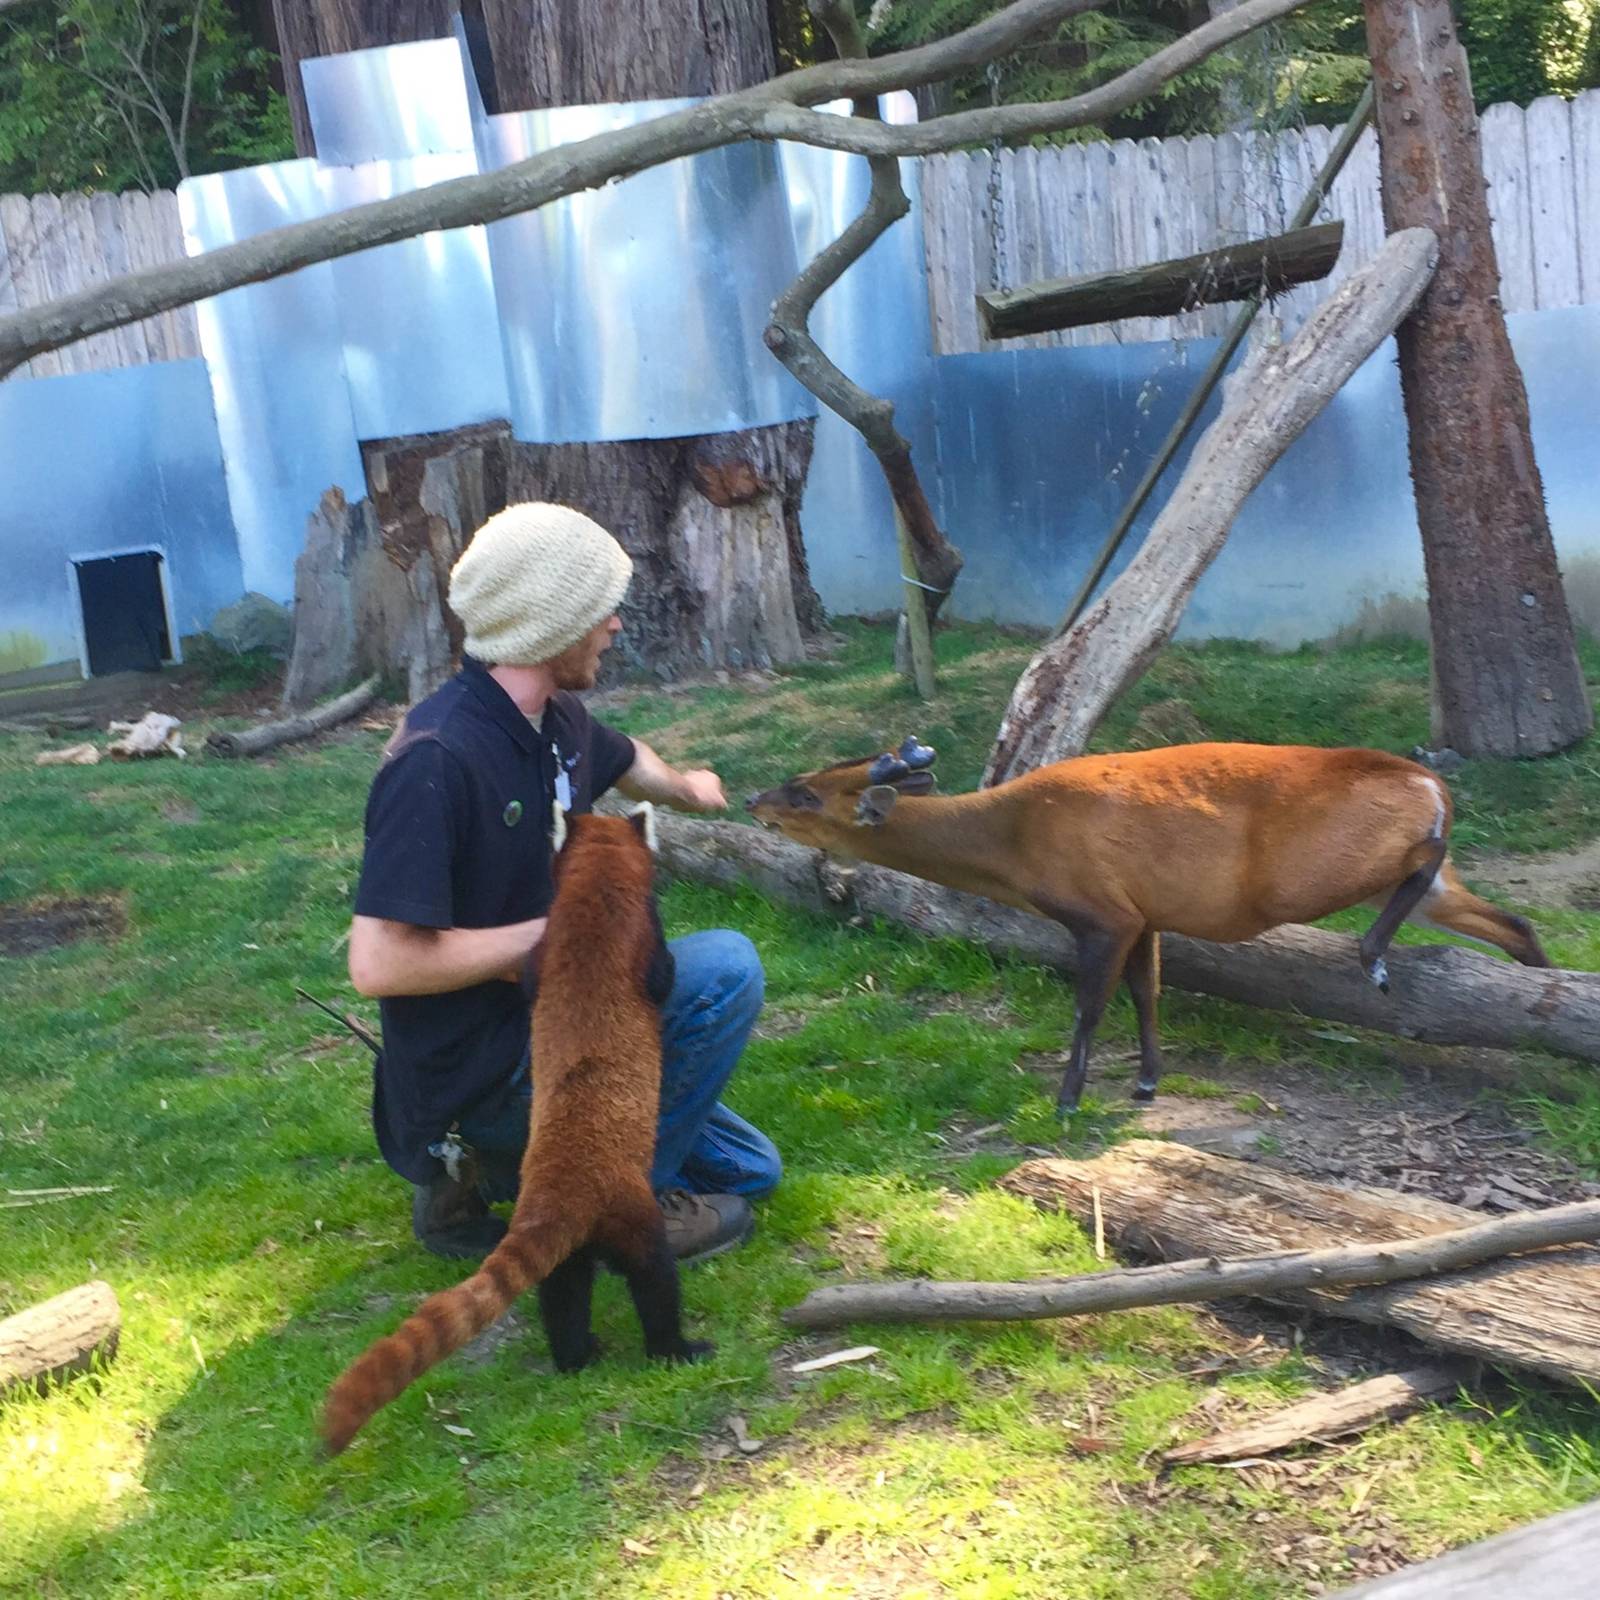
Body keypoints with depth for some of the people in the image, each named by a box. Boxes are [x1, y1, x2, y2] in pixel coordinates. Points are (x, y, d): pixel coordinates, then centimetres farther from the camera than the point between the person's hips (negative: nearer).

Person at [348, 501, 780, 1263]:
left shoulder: (554, 720, 2)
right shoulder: (438, 761, -26)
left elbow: (622, 756, 30)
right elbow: (378, 963, -30)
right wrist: (553, 935, -24)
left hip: (536, 1021, 9)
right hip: (474, 1075, -9)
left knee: (749, 1170, 18)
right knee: (726, 967, -19)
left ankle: (490, 1172, 14)